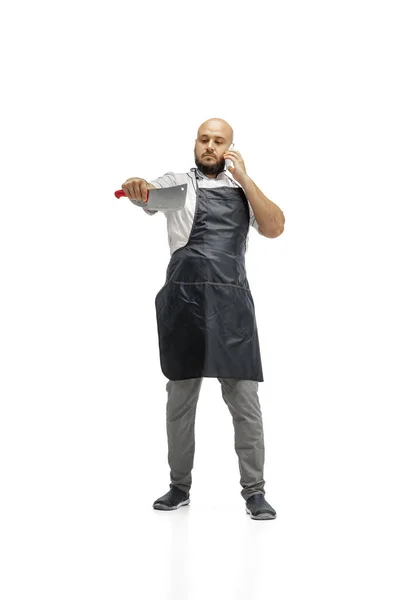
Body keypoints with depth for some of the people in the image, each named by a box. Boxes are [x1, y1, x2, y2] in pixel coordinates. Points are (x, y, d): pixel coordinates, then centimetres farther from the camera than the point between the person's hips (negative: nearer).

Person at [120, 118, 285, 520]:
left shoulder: (244, 189, 16)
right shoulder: (176, 183, 9)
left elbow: (274, 228, 2)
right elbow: (147, 195, -12)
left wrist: (243, 178, -1)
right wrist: (136, 187, -36)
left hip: (231, 301, 1)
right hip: (184, 297, -1)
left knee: (244, 399, -1)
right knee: (180, 398, 8)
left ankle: (254, 491, 7)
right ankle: (179, 486, 20)